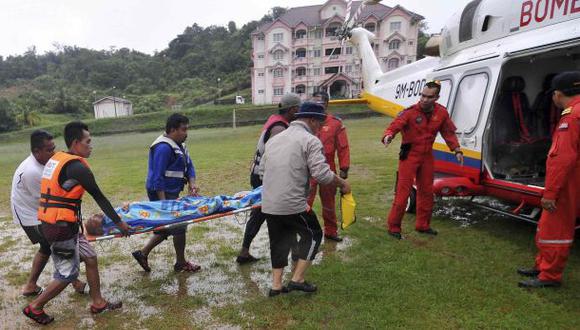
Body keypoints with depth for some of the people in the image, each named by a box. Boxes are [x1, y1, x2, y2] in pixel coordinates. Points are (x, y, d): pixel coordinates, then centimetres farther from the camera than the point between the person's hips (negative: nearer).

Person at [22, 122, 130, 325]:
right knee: (67, 274, 6)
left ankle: (98, 303, 24)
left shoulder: (57, 159, 8)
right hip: (61, 228, -9)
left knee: (90, 258, 15)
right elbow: (98, 196, -14)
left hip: (53, 223, 9)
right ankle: (35, 307, 25)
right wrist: (119, 222, -5)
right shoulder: (77, 166, -19)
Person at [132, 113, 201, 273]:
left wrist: (192, 183, -7)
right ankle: (181, 263, 17)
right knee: (179, 225, 1)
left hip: (172, 193, 10)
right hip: (163, 194, -9)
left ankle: (143, 253, 27)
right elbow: (157, 177, -23)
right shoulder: (163, 148, -21)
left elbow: (189, 165, 11)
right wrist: (163, 202, -24)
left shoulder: (179, 145, 10)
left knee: (168, 226, 16)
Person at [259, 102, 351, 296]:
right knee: (313, 234, 15)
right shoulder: (310, 140, -7)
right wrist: (342, 183, 0)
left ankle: (276, 285, 26)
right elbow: (322, 174, -16)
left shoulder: (274, 139, 16)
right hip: (293, 204, -7)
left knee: (279, 241, 20)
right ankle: (297, 279, 16)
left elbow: (262, 170, 19)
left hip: (268, 204, 7)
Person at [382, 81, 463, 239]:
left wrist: (457, 150, 5)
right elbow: (394, 126, -26)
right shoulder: (410, 112, -18)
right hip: (409, 156, -5)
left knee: (426, 191, 15)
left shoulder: (441, 113, -3)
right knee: (403, 191, -6)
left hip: (427, 156, 6)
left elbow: (448, 133, 9)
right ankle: (393, 227, 5)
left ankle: (423, 225, 32)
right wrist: (388, 136, -47)